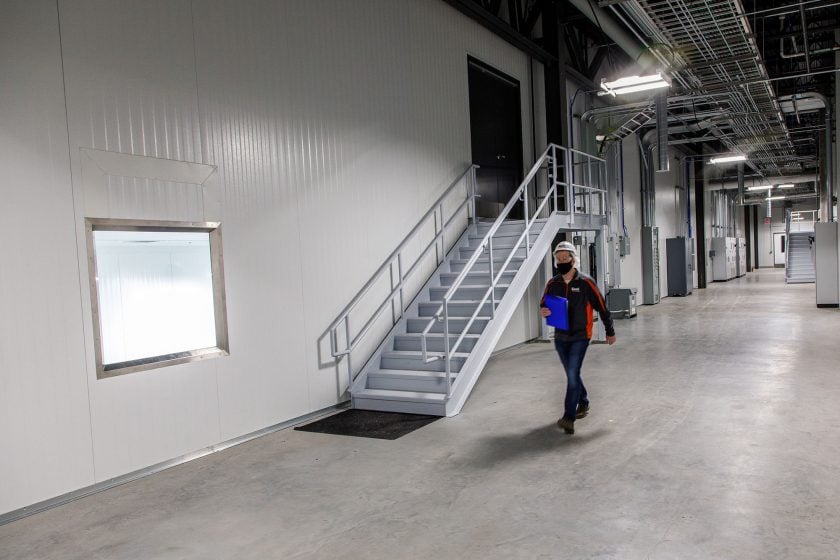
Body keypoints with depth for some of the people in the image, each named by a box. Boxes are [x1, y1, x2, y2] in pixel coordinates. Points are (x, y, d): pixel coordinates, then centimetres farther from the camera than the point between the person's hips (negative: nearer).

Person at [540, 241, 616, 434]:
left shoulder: (585, 282, -11)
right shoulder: (552, 284, 0)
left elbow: (602, 307, -2)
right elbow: (544, 305, 11)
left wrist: (610, 331, 6)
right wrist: (543, 311, -14)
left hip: (580, 337, -5)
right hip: (560, 337, 5)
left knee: (572, 375, -12)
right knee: (572, 375, 18)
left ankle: (569, 417, -6)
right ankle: (583, 402, 41)